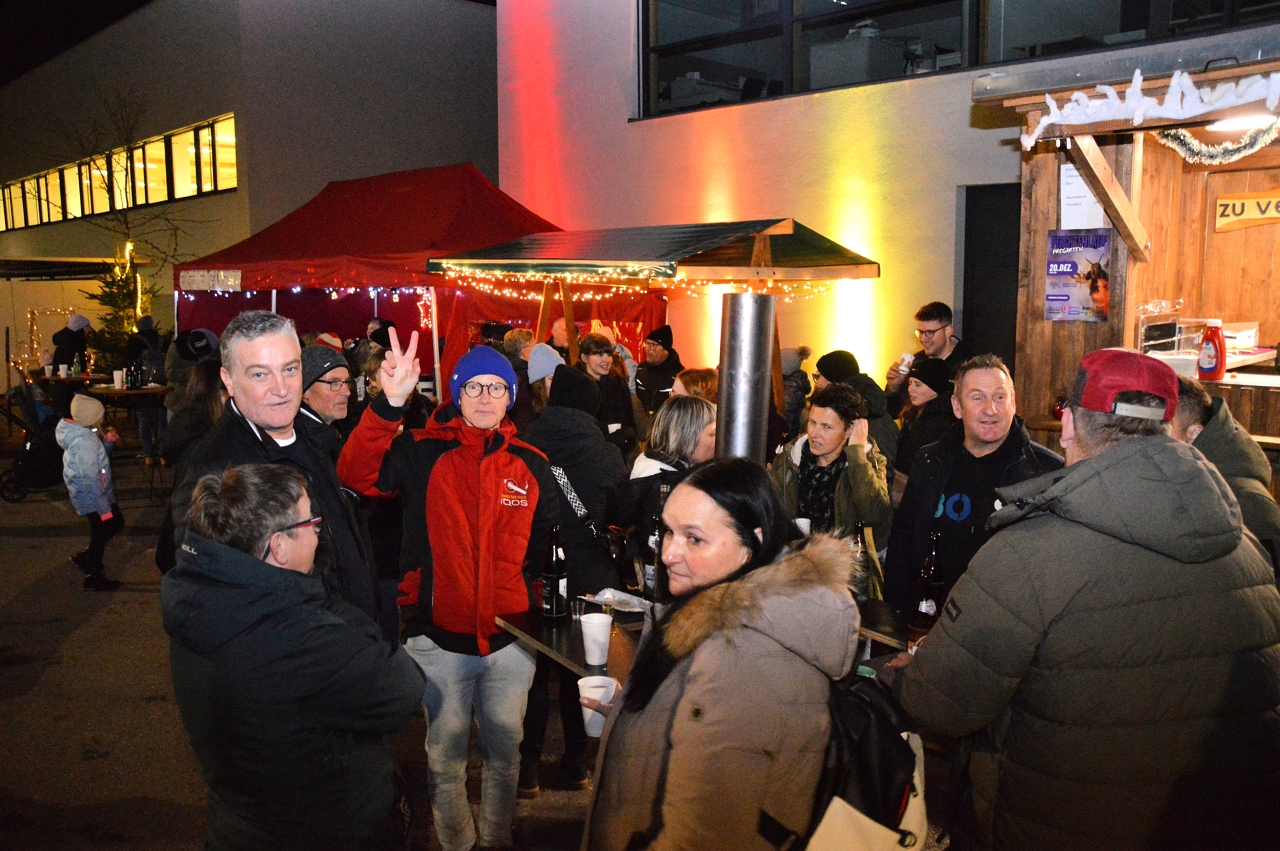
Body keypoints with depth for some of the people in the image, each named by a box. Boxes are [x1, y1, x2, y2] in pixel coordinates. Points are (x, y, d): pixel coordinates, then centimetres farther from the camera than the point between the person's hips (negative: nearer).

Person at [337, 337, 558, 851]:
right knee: (446, 755, 15)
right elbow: (358, 475, -25)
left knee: (504, 751, 18)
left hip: (509, 636, 2)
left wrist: (530, 593, 5)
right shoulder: (423, 453, -6)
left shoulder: (532, 466, 2)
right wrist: (390, 403, -36)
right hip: (439, 638, -2)